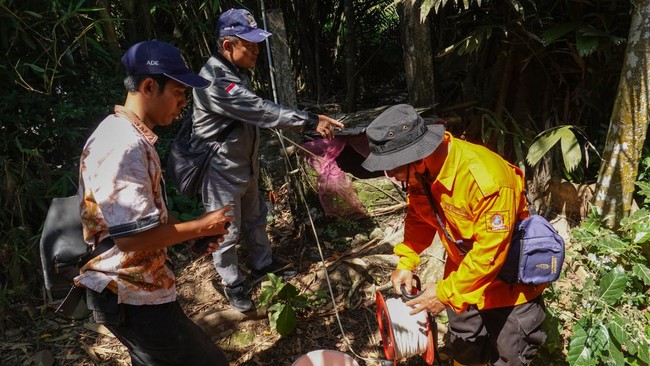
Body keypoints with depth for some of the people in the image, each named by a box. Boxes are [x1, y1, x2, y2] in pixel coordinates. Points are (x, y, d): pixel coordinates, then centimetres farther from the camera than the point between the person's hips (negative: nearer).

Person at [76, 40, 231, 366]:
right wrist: (200, 226, -17)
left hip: (138, 289, 10)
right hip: (131, 298, -10)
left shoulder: (132, 138, 9)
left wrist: (191, 231, 4)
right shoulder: (122, 146, -25)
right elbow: (131, 236, -29)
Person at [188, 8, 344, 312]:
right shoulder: (214, 80, -27)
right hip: (221, 172, -9)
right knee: (227, 232, 7)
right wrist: (310, 122, -35)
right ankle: (232, 285, 28)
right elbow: (261, 111, -34)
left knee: (255, 218, 23)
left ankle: (263, 264, 45)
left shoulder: (236, 71, 5)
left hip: (245, 165, 9)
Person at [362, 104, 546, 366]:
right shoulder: (420, 171, -15)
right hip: (464, 274, 6)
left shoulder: (485, 178, -38)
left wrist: (446, 292, -28)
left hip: (511, 280, -6)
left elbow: (490, 250, -33)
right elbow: (419, 218, 0)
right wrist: (406, 263, -12)